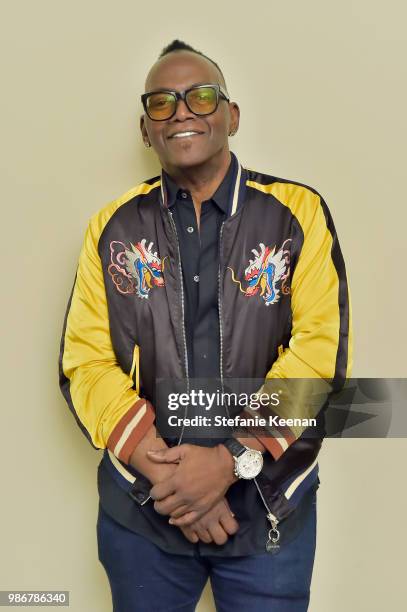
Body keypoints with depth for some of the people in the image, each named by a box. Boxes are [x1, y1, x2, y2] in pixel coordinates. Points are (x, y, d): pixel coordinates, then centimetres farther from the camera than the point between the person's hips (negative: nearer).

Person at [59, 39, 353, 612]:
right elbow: (84, 360, -4)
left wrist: (233, 458, -18)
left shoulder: (299, 213, -4)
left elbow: (323, 349, -11)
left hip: (270, 508, -1)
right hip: (140, 509, 2)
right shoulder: (112, 227, 1)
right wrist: (157, 466, -14)